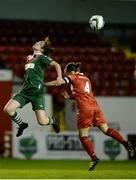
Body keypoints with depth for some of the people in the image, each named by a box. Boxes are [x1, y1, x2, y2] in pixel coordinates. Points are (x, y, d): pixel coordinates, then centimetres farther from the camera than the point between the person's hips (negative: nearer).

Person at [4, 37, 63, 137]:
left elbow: (56, 64, -12)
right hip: (25, 91, 6)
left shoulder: (41, 57, -1)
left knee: (42, 121, -13)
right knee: (8, 109, -14)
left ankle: (52, 121, 24)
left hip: (37, 92, -6)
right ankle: (22, 125, 11)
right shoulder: (29, 58, 19)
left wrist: (59, 77, -27)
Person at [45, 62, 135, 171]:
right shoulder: (86, 79, 25)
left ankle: (94, 158, -10)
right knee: (106, 129, 9)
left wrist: (43, 84, 8)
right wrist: (70, 96, 21)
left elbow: (58, 83, -2)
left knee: (83, 136, 2)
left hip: (85, 109, -7)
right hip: (95, 106, 7)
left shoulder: (74, 77, 4)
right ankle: (125, 142, -12)